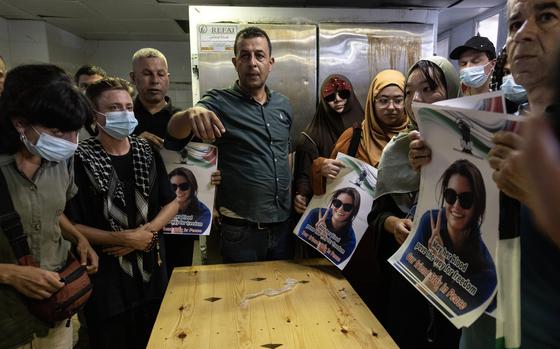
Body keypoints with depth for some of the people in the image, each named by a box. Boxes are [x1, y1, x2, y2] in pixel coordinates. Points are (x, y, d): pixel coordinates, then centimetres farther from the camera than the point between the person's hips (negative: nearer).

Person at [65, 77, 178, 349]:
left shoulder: (147, 153, 2)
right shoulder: (80, 160, -12)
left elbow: (171, 203, 5)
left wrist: (145, 233, -10)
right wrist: (124, 239, -17)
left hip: (151, 270, 5)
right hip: (104, 277, -4)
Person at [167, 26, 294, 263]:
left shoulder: (283, 105, 7)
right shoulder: (219, 102, -9)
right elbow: (174, 130, -24)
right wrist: (191, 114, -45)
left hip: (283, 224, 5)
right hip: (241, 230, -5)